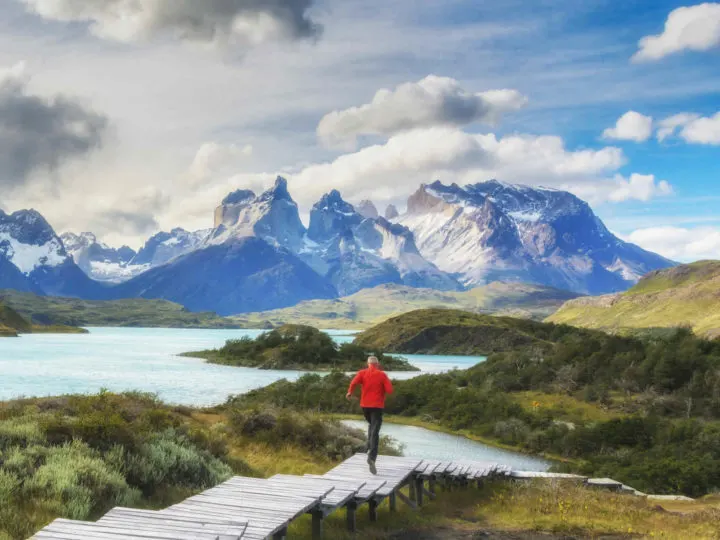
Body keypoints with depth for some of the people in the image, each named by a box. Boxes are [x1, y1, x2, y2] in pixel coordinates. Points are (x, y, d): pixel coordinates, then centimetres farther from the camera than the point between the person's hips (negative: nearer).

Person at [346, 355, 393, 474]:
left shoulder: (362, 373, 1)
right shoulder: (382, 374, -2)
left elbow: (354, 382, -16)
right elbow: (389, 390, -9)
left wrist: (350, 392, 0)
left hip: (365, 404, 3)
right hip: (377, 405, -3)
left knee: (371, 424, 30)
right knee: (375, 432, -8)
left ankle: (370, 449, 18)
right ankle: (372, 457, -23)